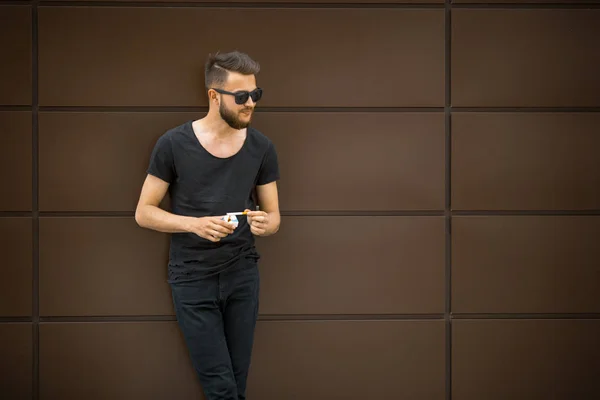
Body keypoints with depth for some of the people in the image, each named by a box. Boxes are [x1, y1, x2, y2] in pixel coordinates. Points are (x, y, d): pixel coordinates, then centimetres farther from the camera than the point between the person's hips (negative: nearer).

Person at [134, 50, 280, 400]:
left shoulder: (261, 148, -1)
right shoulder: (174, 145, -9)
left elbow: (273, 216, 8)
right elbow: (144, 213, -4)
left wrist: (264, 224, -17)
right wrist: (195, 224, -21)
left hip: (243, 274, 3)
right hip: (193, 278, -3)